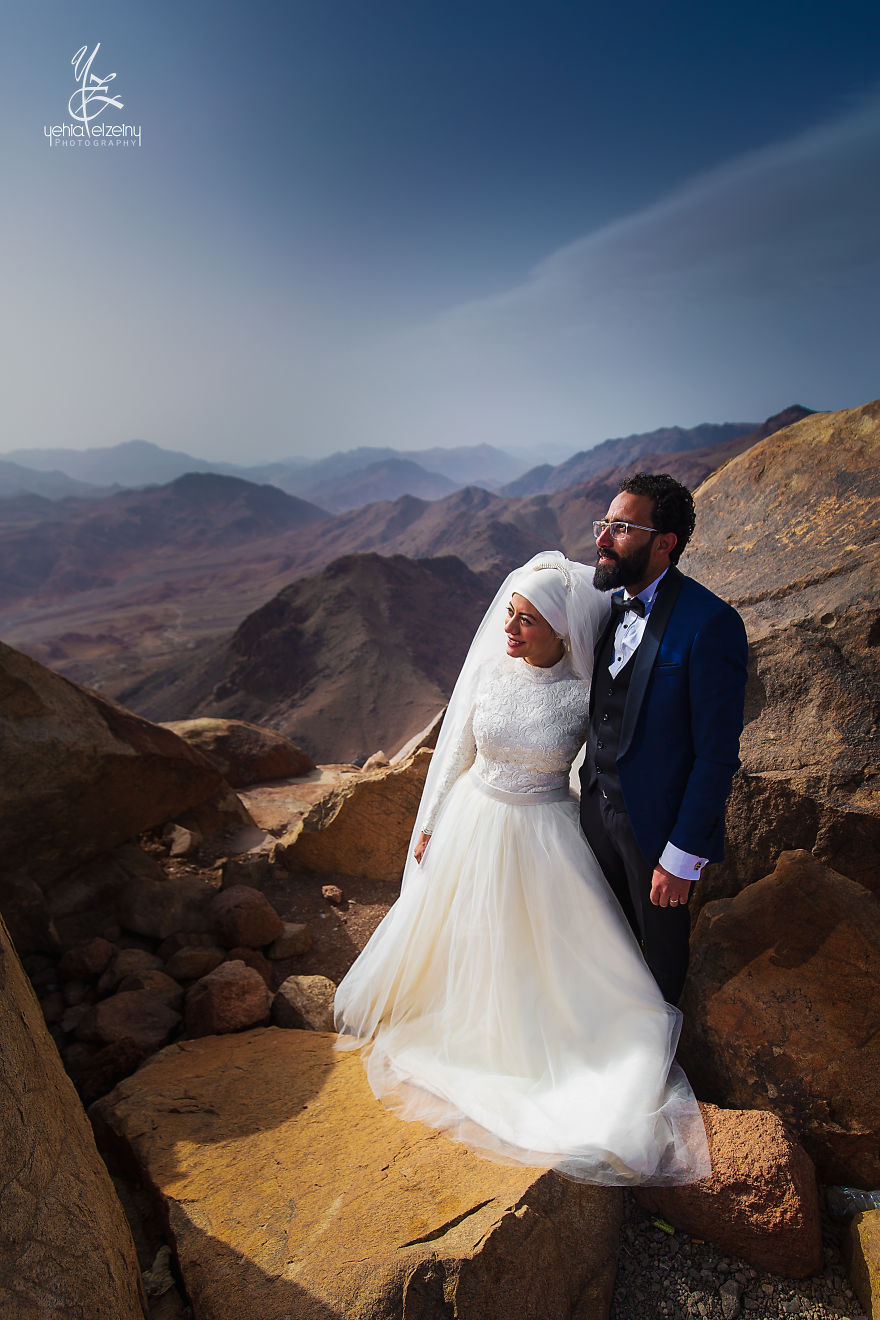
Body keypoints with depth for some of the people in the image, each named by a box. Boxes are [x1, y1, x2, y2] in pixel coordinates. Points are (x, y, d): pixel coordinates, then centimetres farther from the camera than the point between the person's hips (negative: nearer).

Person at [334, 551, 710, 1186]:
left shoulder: (587, 693, -19)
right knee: (457, 932, 22)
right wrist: (429, 822, 4)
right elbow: (454, 748, -2)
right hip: (473, 819, 3)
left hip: (542, 833, -3)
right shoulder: (488, 666, -13)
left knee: (552, 943, 13)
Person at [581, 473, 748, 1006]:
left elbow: (718, 755, -22)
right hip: (598, 806, 6)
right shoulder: (608, 606, -2)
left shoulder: (711, 624, -25)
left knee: (661, 937, 20)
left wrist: (681, 857, -19)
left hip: (658, 823, -6)